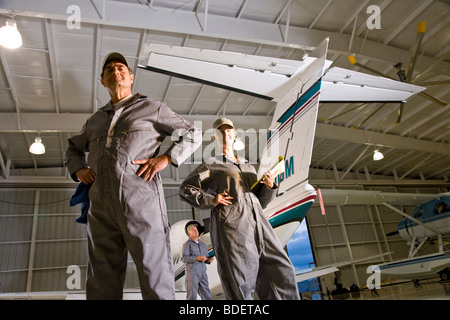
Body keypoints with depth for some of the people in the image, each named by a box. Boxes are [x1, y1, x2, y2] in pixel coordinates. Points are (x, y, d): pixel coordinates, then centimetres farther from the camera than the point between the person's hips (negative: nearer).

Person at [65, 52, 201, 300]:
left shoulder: (152, 109, 15)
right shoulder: (95, 120, 27)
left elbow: (192, 135, 13)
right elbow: (73, 147, 41)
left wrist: (166, 158, -4)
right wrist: (78, 169, 19)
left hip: (140, 199, -4)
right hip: (101, 205, 5)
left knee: (155, 278, -7)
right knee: (102, 284, 6)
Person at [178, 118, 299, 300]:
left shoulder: (248, 167, 30)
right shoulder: (211, 166, 16)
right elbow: (185, 189, 11)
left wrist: (269, 187, 7)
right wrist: (210, 201, -3)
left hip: (257, 222, 5)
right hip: (231, 223, -5)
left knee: (281, 270, -5)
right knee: (240, 284, -10)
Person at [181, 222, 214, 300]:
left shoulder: (203, 244, 19)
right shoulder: (187, 244, 1)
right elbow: (184, 258, -12)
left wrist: (209, 260, 0)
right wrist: (198, 258, -20)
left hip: (203, 274, 5)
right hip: (192, 274, -5)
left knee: (207, 296, 3)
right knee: (192, 296, -4)